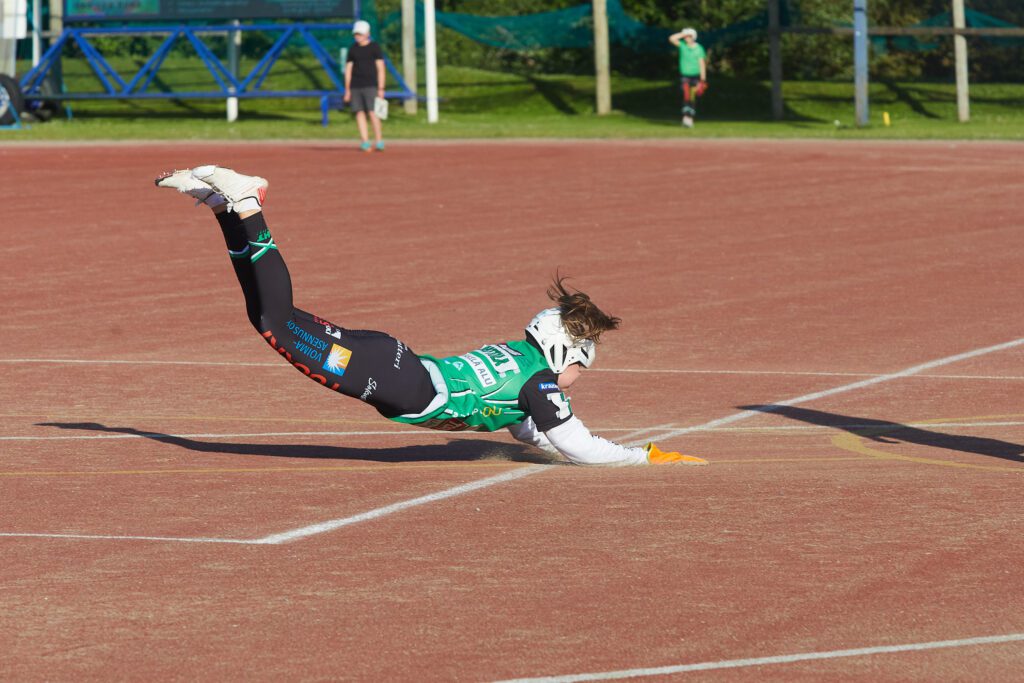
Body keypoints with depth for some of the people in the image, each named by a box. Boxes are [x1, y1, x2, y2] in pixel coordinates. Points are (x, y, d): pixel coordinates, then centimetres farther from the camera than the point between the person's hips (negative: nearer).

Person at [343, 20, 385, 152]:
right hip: (355, 86, 4)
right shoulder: (353, 49, 12)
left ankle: (379, 140, -4)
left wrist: (381, 89, -9)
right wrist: (347, 90, 9)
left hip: (370, 85, -4)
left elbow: (380, 69, -2)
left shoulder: (375, 47, 1)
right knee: (360, 113, -2)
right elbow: (348, 69, 15)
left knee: (372, 113, -12)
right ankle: (365, 142, -2)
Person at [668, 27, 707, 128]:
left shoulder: (699, 49, -6)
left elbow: (702, 64, -7)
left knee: (693, 98, 2)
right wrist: (683, 34, -12)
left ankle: (691, 119, 10)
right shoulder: (682, 46, 0)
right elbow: (671, 39, -11)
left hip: (695, 76, -1)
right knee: (686, 96, -15)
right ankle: (686, 117, -25)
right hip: (684, 75, 1)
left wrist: (703, 80, -11)